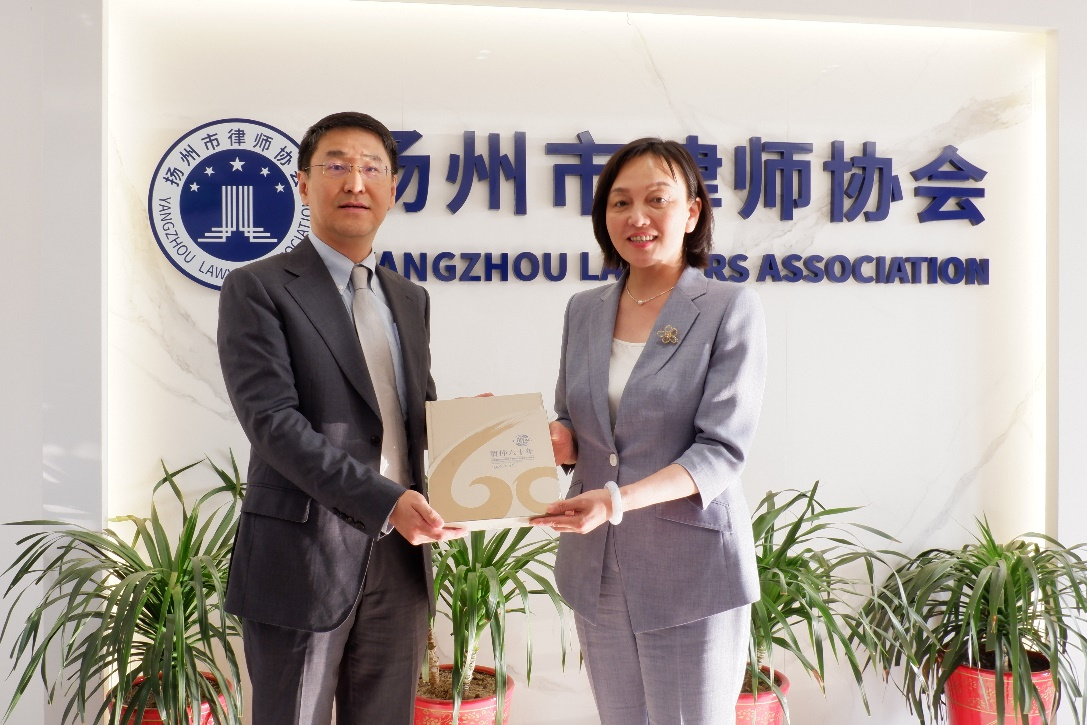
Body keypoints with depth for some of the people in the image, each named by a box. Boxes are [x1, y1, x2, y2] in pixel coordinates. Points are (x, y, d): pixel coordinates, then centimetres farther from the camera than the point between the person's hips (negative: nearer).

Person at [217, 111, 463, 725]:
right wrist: (385, 501, -22)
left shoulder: (412, 300, 14)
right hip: (303, 557, -5)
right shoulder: (257, 289, -5)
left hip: (401, 554, 6)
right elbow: (274, 422, -16)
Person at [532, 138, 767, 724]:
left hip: (690, 571, -4)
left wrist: (621, 500, -27)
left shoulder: (730, 308, -7)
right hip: (596, 571, 5)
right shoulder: (583, 309, 8)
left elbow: (721, 450, -13)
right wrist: (551, 438, -7)